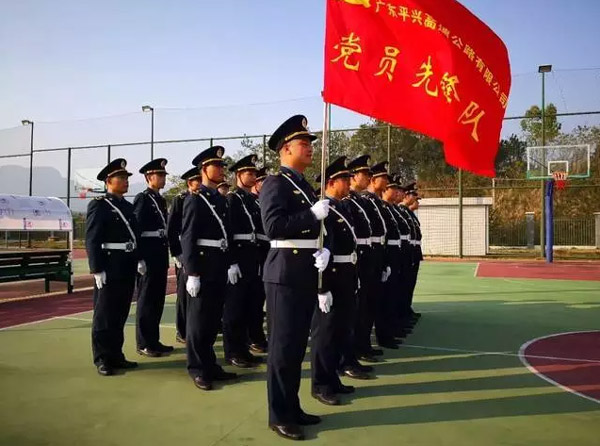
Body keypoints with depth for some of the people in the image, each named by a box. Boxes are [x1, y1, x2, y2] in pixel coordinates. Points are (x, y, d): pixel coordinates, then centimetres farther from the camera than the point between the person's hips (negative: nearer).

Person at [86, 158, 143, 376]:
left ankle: (116, 355, 23)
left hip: (127, 268, 7)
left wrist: (139, 259, 11)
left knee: (120, 314, 13)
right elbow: (92, 240, -12)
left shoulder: (128, 206, 15)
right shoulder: (98, 205, -6)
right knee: (104, 315, 3)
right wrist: (97, 270, -17)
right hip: (109, 268, -7)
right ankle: (102, 359, 13)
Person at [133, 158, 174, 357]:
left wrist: (166, 254, 15)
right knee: (146, 299, -1)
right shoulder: (142, 198, -9)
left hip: (160, 255, 8)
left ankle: (154, 340, 21)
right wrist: (138, 258, -18)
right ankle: (144, 343, 9)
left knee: (158, 299, 12)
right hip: (148, 254, -8)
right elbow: (136, 228, -15)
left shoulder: (161, 200, 16)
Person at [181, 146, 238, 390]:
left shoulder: (222, 199, 14)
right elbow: (188, 237, -13)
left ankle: (209, 364, 26)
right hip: (202, 263, -7)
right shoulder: (194, 199, -7)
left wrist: (230, 264, 11)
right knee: (198, 318, 3)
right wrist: (191, 273, -18)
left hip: (220, 265, 7)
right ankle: (197, 369, 14)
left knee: (214, 317, 14)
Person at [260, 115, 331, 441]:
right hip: (285, 275, -8)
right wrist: (313, 214, -20)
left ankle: (292, 407, 27)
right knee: (283, 345, 0)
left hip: (306, 275, 9)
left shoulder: (305, 186, 17)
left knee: (298, 345, 15)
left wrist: (323, 251, -3)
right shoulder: (275, 183, -9)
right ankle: (279, 416, 13)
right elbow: (273, 227, -22)